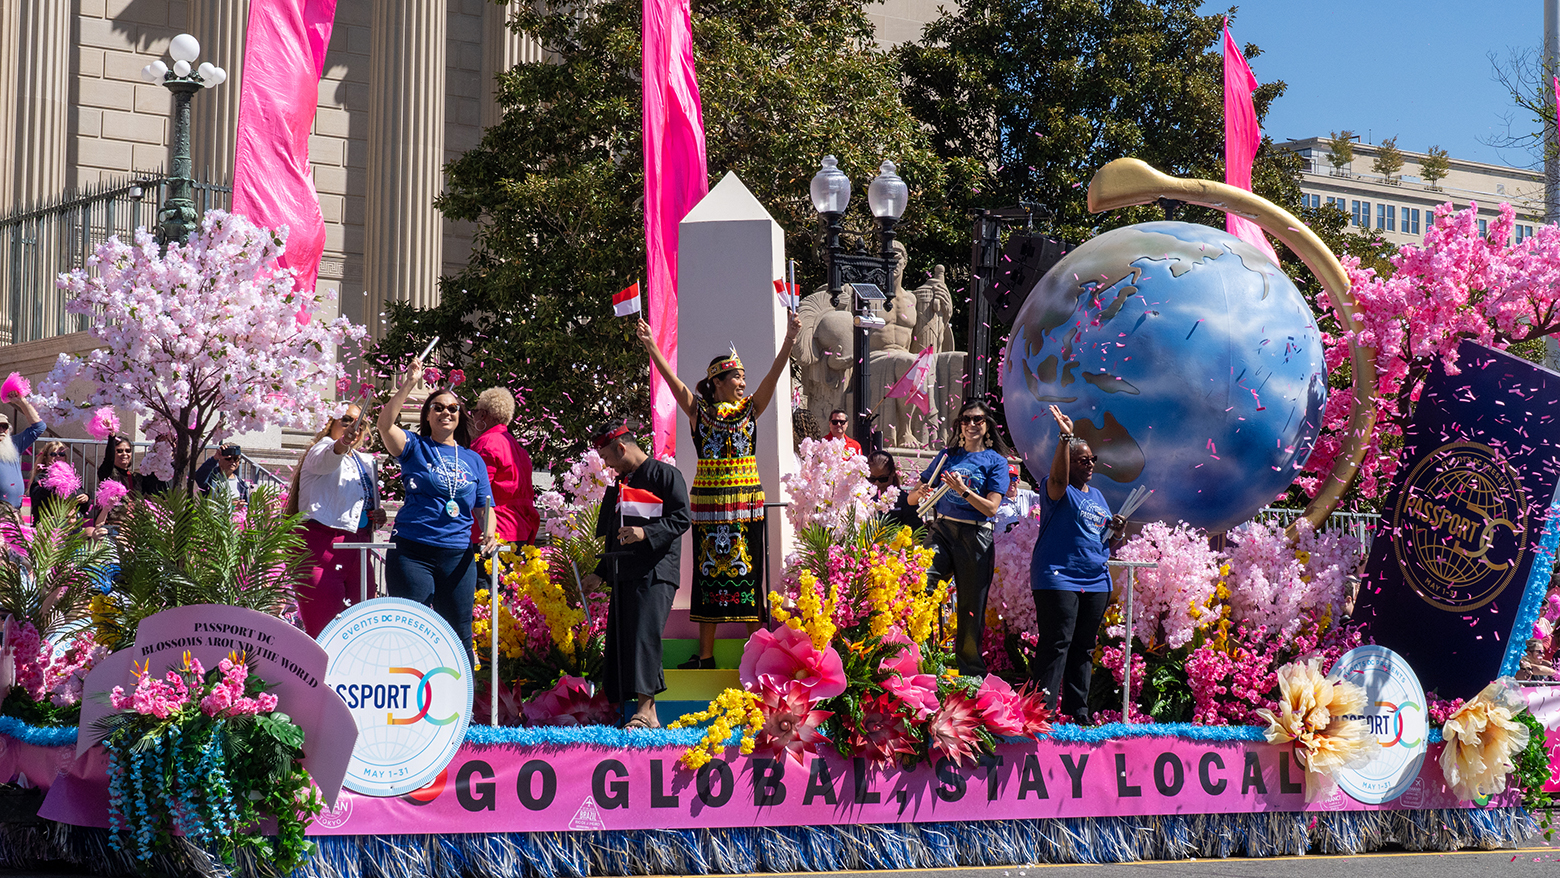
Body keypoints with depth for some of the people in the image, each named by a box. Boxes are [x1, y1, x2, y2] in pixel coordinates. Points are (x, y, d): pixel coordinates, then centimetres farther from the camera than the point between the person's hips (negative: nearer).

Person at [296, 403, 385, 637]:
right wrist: (342, 444, -51)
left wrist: (378, 516, 8)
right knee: (323, 630, -13)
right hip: (322, 545, -7)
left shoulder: (366, 463, 20)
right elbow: (326, 460, -28)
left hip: (359, 546, 7)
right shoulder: (322, 449, -2)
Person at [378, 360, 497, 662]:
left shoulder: (473, 460, 15)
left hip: (458, 555, 3)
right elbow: (385, 423, -12)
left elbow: (485, 506, 16)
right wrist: (409, 384, -18)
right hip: (412, 551, -3)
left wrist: (489, 534, -5)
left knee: (459, 634, 5)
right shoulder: (415, 448, 6)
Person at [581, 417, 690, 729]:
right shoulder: (621, 483, 23)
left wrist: (646, 532, -22)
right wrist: (601, 573, 23)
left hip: (655, 572, -8)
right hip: (624, 574, 8)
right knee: (620, 640, 2)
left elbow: (682, 518, -10)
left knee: (644, 635, -17)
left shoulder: (665, 475, -2)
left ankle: (645, 708, -19)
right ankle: (649, 715, 4)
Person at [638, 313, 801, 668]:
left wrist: (788, 343, -18)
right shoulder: (699, 411, 4)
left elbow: (773, 376, -5)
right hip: (708, 502, 0)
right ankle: (705, 655, 10)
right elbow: (673, 381, -6)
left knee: (748, 572, 0)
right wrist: (652, 348, -18)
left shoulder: (751, 409, 6)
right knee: (709, 572, 4)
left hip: (747, 501, 1)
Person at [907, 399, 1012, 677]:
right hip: (942, 530, 2)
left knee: (971, 608, 1)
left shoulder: (996, 461, 5)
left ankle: (972, 674, 13)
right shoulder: (947, 456, 14)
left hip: (975, 537, -2)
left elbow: (991, 508, -6)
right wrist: (920, 493, -8)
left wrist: (963, 490, -19)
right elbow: (912, 498, 15)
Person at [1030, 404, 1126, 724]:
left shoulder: (1097, 495, 21)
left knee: (1084, 649, 9)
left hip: (1096, 581, 7)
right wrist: (1065, 438, -35)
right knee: (1056, 645, -12)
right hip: (1058, 577, -7)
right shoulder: (1058, 490, -2)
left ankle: (1079, 712, 13)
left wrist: (1115, 528, 6)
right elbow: (1058, 476, -26)